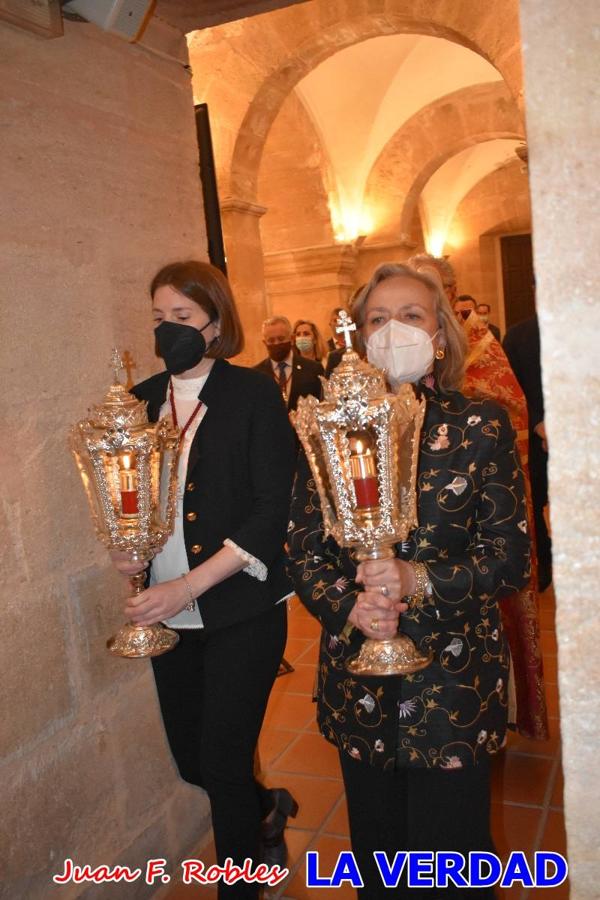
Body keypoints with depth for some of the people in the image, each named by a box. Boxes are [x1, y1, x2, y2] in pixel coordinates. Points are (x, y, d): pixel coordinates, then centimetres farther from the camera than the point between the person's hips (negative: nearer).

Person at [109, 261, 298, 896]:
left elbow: (273, 508, -13)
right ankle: (267, 808, 48)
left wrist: (192, 584, -20)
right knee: (191, 758, 16)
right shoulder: (141, 401, 7)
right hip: (167, 612, 5)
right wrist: (123, 549, -6)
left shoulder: (254, 395, -8)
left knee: (223, 764, 1)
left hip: (242, 611, -5)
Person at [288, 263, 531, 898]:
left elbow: (511, 557, -7)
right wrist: (348, 605, -17)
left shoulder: (480, 426, -5)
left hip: (455, 678, -2)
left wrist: (419, 581, -22)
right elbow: (304, 551, 2)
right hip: (358, 676, 3)